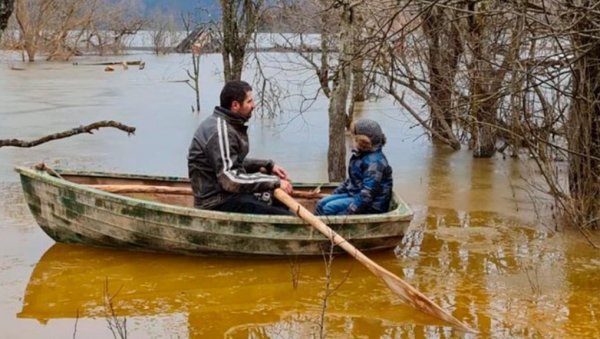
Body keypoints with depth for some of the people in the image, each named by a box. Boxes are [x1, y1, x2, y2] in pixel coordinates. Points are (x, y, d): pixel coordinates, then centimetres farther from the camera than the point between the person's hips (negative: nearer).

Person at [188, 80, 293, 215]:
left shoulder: (231, 125, 12)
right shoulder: (220, 131, -20)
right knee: (286, 218, -21)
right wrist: (275, 182, -23)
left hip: (227, 193, 11)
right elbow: (230, 180, -27)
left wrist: (268, 166, 14)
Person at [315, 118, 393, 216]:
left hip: (372, 204, -10)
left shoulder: (374, 161, -23)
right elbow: (350, 180, 22)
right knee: (321, 204, 0)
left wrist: (349, 212, -29)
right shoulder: (360, 156, 9)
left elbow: (368, 193, -28)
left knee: (330, 208, -22)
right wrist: (334, 194, 16)